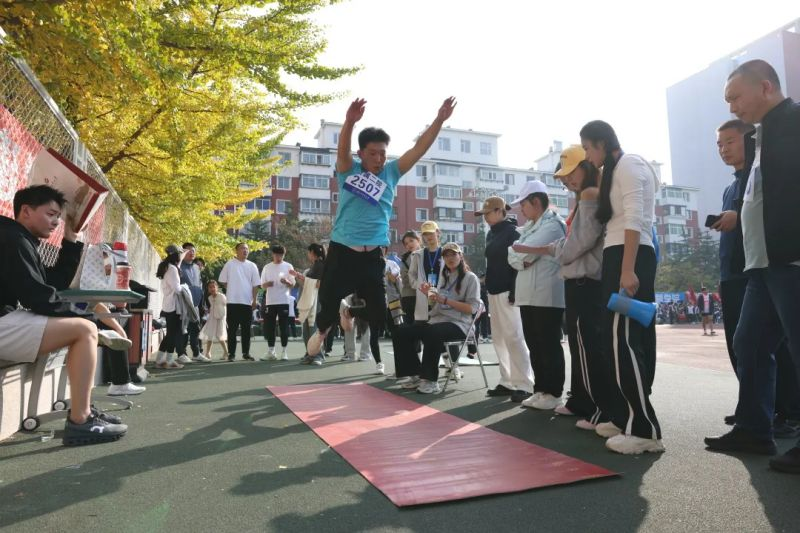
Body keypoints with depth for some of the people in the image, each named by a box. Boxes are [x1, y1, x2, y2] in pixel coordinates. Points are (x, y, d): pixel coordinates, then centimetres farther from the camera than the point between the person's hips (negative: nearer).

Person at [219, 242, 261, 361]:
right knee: (232, 329, 2)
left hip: (247, 302, 2)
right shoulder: (230, 264, 1)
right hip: (232, 301, -2)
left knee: (246, 329, 7)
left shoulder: (252, 266, 8)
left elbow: (255, 284, 7)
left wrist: (254, 300, 0)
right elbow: (223, 281, 6)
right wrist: (232, 290, 4)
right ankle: (231, 353, 9)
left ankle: (246, 353, 15)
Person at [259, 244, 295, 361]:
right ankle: (271, 352, 12)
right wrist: (266, 284, -13)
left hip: (284, 301, -2)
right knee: (269, 327, 3)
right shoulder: (267, 267, 10)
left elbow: (293, 285, 2)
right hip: (270, 301, 2)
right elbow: (262, 285, 11)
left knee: (284, 327, 0)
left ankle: (284, 351, 7)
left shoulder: (288, 266, 5)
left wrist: (286, 282, -20)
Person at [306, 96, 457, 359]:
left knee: (378, 312, 5)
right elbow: (342, 149, -19)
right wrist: (350, 121, -38)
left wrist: (439, 120, -8)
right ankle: (321, 330, 41)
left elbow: (419, 148, 1)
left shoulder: (391, 173, 7)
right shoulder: (349, 170, 1)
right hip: (342, 251, -2)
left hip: (372, 256, 2)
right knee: (329, 302, 8)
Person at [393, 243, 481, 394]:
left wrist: (445, 300, -17)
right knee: (402, 334, -9)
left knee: (430, 334, -38)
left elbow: (472, 308, -11)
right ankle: (416, 375, -1)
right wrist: (430, 295, 0)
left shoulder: (470, 278, -1)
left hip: (458, 324, -7)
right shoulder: (443, 277, 20)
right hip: (437, 320, 7)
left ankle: (431, 380, -24)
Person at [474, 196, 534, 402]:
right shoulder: (491, 234, 16)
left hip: (508, 291, -9)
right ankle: (508, 382, 12)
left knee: (514, 337, -10)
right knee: (499, 339, 7)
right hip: (494, 291, 9)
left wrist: (515, 291, -20)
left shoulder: (512, 232, -8)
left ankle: (525, 385, -5)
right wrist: (488, 287, 16)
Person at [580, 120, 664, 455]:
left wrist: (627, 269, -23)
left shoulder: (627, 165, -5)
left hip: (629, 257, -10)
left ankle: (645, 430, -12)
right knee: (618, 340, 9)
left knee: (622, 340, -15)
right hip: (622, 257, 10)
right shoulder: (617, 170, 24)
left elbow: (634, 220, -17)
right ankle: (626, 418, 16)